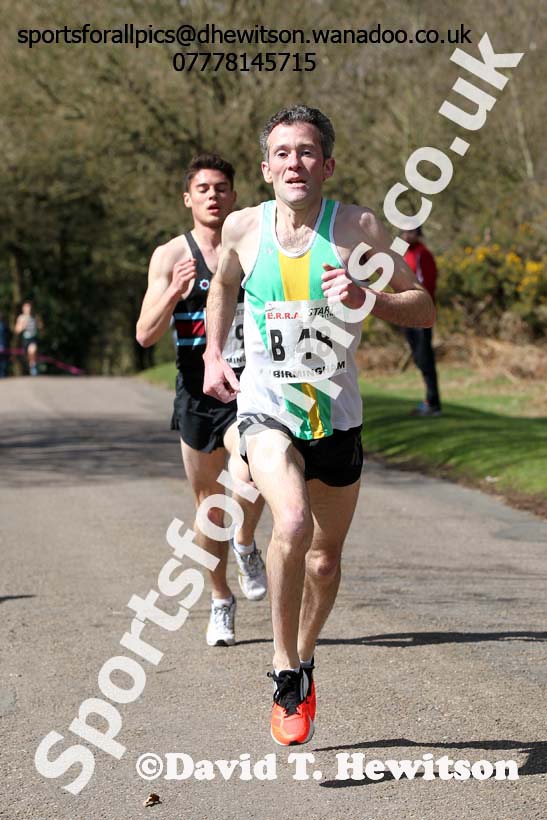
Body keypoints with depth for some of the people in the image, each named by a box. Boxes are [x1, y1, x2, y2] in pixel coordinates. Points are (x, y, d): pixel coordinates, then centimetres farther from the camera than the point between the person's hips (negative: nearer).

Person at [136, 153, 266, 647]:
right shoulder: (170, 256, 2)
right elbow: (145, 334, -6)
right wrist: (174, 291, -22)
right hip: (197, 394, 1)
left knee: (247, 476, -26)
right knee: (208, 503, 9)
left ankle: (247, 548, 6)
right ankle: (221, 602, 27)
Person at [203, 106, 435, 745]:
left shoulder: (358, 228, -9)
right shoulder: (243, 229, -4)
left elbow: (424, 309, -5)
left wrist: (366, 300, -23)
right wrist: (213, 355, 8)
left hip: (336, 415, 1)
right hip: (266, 407, -1)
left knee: (326, 557, 15)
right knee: (292, 524, -28)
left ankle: (302, 661, 43)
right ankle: (285, 671, -9)